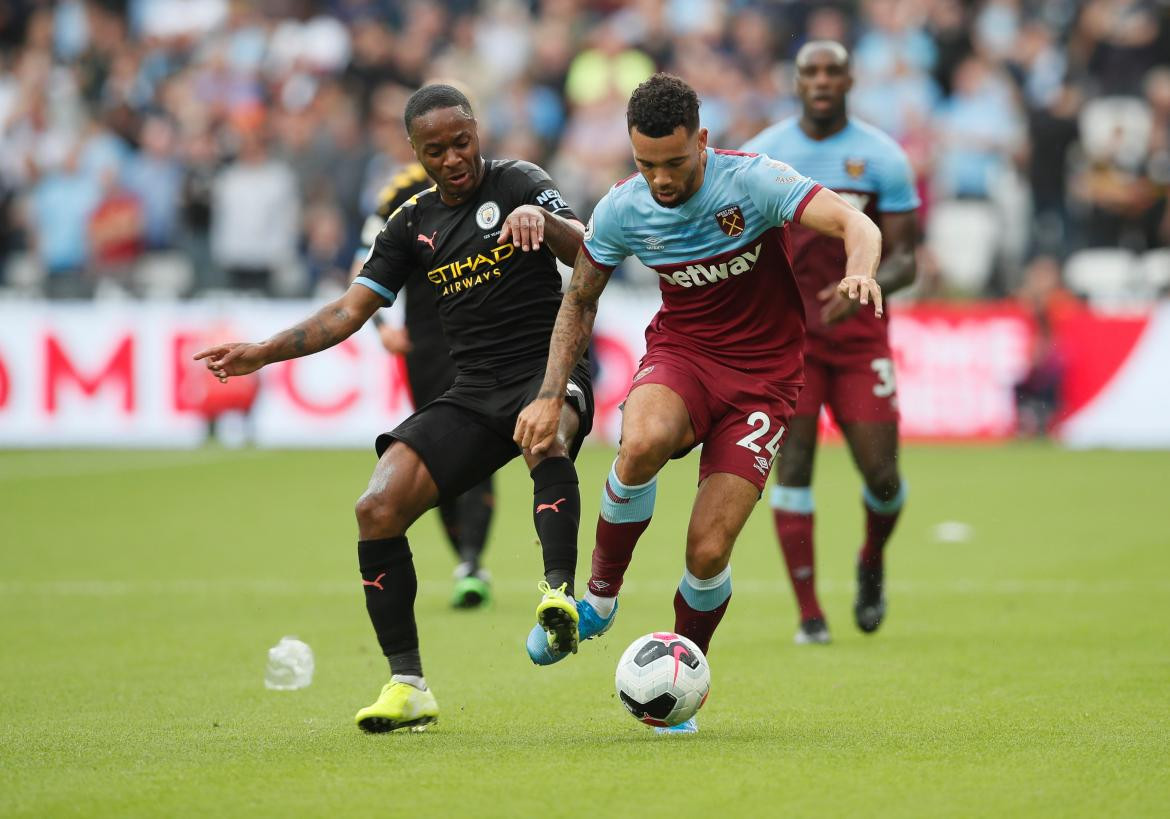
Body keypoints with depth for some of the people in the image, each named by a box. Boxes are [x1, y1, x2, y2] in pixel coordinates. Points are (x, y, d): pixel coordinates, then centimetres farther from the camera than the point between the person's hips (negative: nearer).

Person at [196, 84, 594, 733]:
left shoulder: (518, 183, 0)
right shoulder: (414, 223, 13)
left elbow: (588, 253, -14)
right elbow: (351, 309, 12)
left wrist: (542, 220, -35)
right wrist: (263, 353, 1)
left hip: (550, 371, -5)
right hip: (472, 393, 5)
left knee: (544, 436, -42)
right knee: (378, 508, -13)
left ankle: (559, 592, -53)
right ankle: (408, 685, -8)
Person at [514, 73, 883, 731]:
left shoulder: (752, 181, -18)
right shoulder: (623, 210, -7)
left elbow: (856, 224, -28)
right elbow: (580, 301, 9)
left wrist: (860, 271, -51)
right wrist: (551, 395, -2)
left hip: (763, 374, -2)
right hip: (681, 352, 2)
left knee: (708, 554, -13)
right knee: (642, 442, -36)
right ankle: (600, 598, -12)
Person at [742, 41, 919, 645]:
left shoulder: (882, 158, -1)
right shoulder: (761, 155, 1)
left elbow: (903, 259, -3)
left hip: (858, 331, 0)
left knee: (881, 475, -4)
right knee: (793, 465, -10)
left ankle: (872, 562, 30)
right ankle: (809, 614, -5)